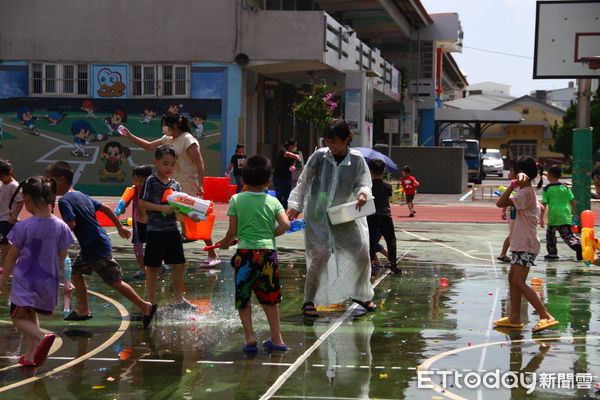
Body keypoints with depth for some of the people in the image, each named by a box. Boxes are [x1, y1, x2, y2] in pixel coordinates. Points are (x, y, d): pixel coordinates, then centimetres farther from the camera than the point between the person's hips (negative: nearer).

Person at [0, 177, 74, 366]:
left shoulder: (23, 227, -17)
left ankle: (42, 337, -27)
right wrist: (65, 280, 16)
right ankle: (30, 356, 23)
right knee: (31, 315, 24)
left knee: (19, 317, 3)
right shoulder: (60, 226, -7)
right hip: (48, 281, 5)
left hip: (24, 280, -5)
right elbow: (62, 258, 1)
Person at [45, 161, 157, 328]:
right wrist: (120, 227, 23)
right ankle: (83, 310, 26)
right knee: (76, 272, 19)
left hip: (97, 249, -9)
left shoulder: (64, 201, -15)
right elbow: (105, 208, 16)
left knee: (115, 282, -3)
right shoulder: (81, 196, 12)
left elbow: (71, 225, -27)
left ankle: (145, 307, 1)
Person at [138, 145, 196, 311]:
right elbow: (142, 203, -11)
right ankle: (151, 302, 11)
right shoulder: (151, 182, -6)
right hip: (155, 230, -6)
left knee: (179, 264, 9)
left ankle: (178, 299, 21)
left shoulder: (176, 185, 10)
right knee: (153, 266, 2)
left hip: (172, 230, 6)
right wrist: (161, 208, -20)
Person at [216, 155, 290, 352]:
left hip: (245, 253, -2)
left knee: (242, 298, 11)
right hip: (268, 252, 2)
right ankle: (276, 339, 19)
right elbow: (285, 225, -7)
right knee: (269, 298, 17)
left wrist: (225, 241, 18)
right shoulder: (273, 201, 4)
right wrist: (271, 234, 11)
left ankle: (250, 337, -1)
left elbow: (233, 231, -3)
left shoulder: (237, 199, -1)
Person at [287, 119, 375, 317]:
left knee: (362, 254, 4)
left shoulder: (357, 159, -6)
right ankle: (308, 302, -1)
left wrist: (362, 194, -20)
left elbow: (363, 183, 2)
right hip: (318, 215, -3)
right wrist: (296, 205, -2)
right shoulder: (319, 156, -9)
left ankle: (361, 295, 30)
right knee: (321, 255, -16)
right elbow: (303, 182, 1)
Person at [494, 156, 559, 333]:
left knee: (519, 282, -15)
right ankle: (514, 318, 19)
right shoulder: (526, 192, 15)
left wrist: (514, 184, -28)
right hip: (521, 244, 11)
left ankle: (546, 316, -17)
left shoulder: (526, 192, -16)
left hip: (526, 245, -11)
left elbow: (501, 203, -23)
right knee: (512, 279, 13)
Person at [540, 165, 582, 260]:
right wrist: (574, 214, 22)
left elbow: (544, 205, -6)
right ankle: (576, 243, -25)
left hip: (553, 217, -3)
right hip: (566, 216, 3)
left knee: (550, 234, 15)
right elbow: (572, 201, 9)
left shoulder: (546, 189, -2)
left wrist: (541, 218, -3)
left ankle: (552, 253, 20)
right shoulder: (565, 187, 8)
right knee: (568, 234, 2)